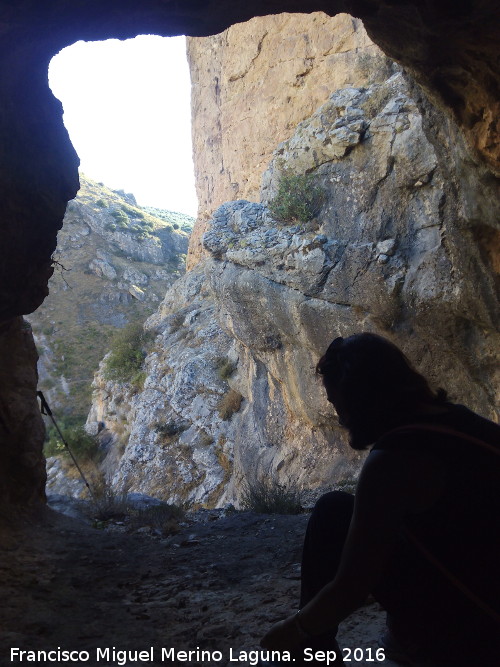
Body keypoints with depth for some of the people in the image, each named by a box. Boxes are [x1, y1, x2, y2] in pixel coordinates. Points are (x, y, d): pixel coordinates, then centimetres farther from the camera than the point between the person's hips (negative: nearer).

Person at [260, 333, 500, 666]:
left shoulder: (394, 459, -20)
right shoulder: (454, 419, 3)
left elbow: (351, 590, -13)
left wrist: (293, 631, 6)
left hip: (470, 639, -7)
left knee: (334, 513, -1)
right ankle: (409, 639, 29)